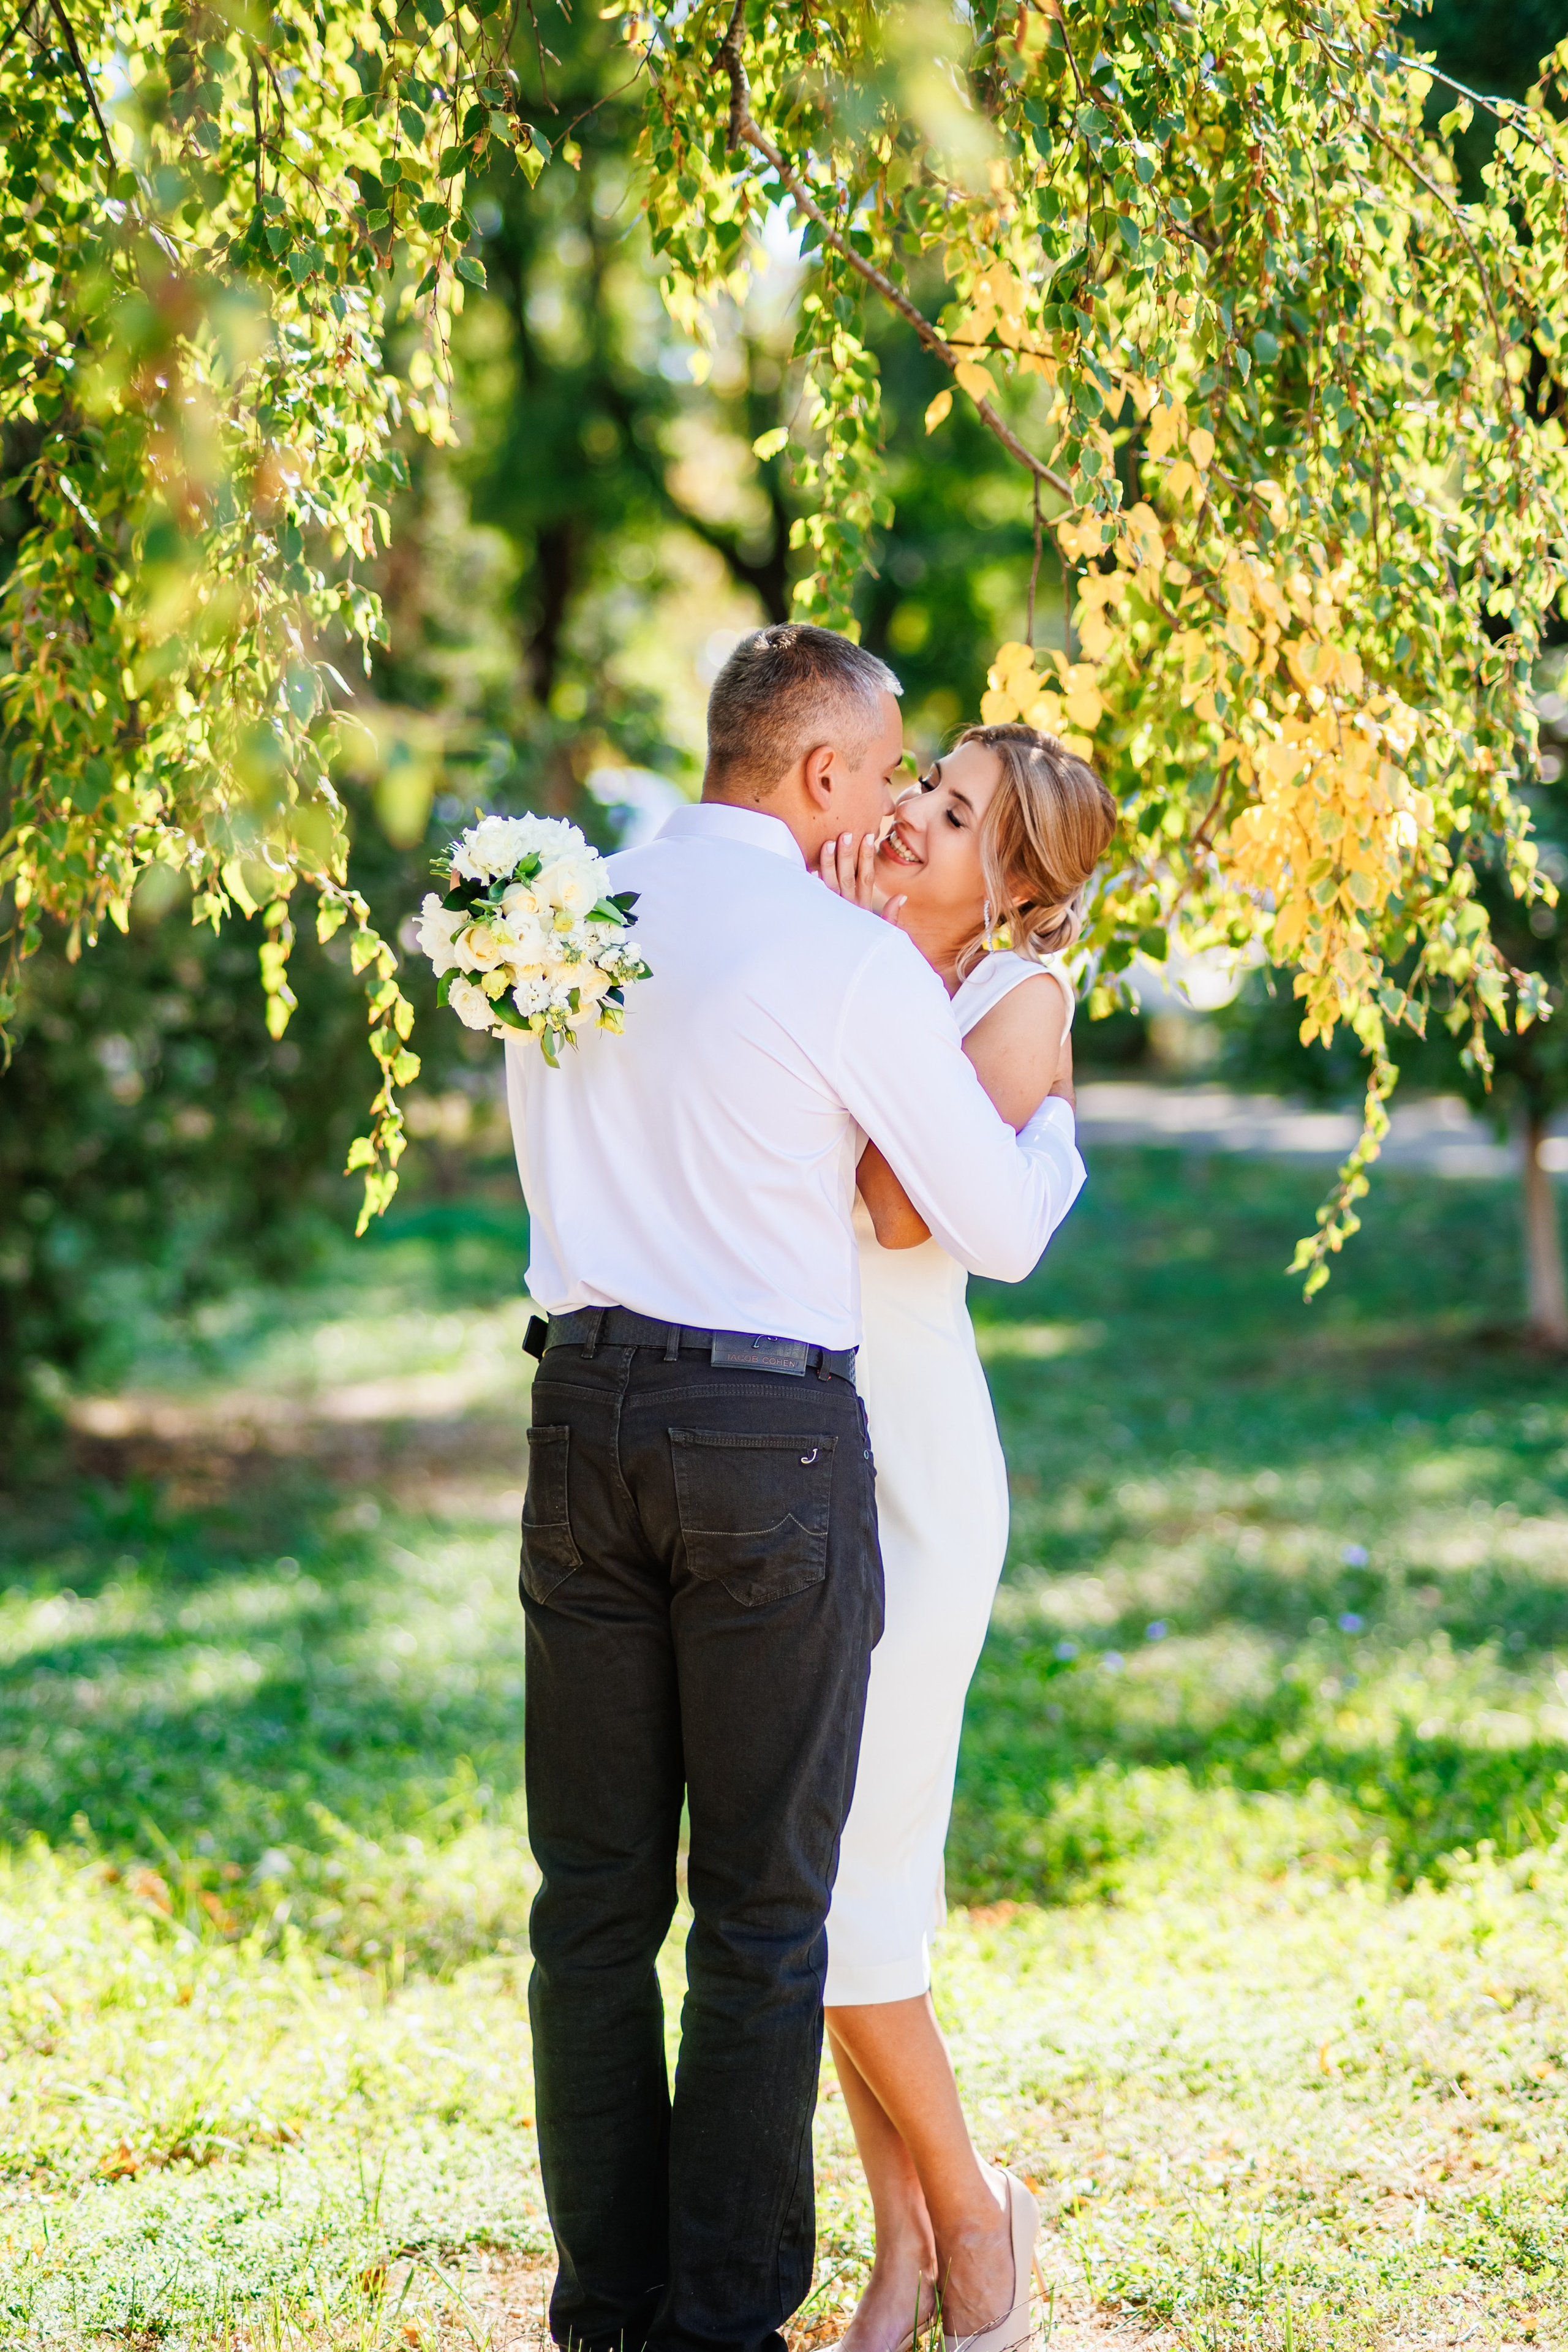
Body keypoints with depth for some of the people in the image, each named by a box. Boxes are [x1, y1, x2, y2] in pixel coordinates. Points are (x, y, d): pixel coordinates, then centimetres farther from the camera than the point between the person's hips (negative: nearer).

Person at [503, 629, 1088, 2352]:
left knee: (593, 1890, 11)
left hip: (585, 1408, 5)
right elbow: (1001, 1232, -2)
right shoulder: (853, 960, -8)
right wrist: (1051, 1115, 19)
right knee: (761, 1906, 5)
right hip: (772, 1434, -5)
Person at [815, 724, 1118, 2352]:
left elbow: (913, 1207, -17)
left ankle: (971, 2209, 12)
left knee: (838, 1866, -8)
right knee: (823, 1863, 7)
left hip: (908, 1454, -6)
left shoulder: (1019, 998, -6)